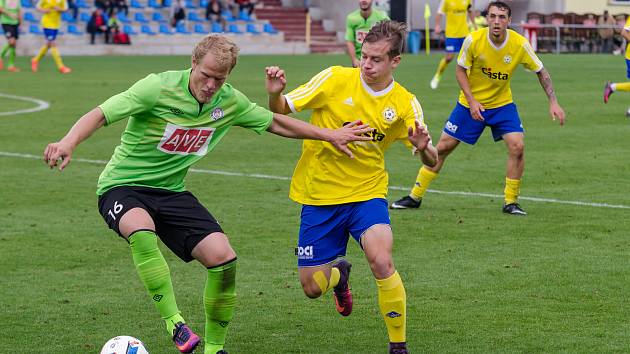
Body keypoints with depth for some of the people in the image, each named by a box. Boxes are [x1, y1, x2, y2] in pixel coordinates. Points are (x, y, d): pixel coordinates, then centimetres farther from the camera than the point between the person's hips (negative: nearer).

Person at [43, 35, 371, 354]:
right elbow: (100, 114, -24)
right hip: (122, 186, -5)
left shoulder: (229, 101, -2)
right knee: (142, 232, -40)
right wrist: (68, 143, -42)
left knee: (223, 258, -12)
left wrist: (331, 135, 14)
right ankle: (174, 322, -28)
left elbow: (274, 122, 14)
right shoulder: (159, 87, -20)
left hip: (171, 192, 5)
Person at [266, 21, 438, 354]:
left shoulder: (405, 103, -5)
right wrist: (274, 94, -28)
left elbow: (433, 162, -4)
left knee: (381, 260, -27)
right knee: (312, 286, 2)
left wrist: (423, 148, -28)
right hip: (319, 195, 1)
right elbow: (281, 111, -5)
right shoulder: (335, 79, -9)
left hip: (367, 193, 0)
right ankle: (338, 273, 42)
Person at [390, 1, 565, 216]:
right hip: (471, 103, -1)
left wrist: (553, 102, -12)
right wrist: (472, 101, -17)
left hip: (502, 104, 1)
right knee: (443, 147, 1)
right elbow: (460, 70, -7)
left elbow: (541, 72, -5)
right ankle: (415, 197, 15)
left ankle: (511, 202, -1)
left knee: (517, 147, -18)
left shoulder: (520, 44, -18)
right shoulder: (473, 41, -21)